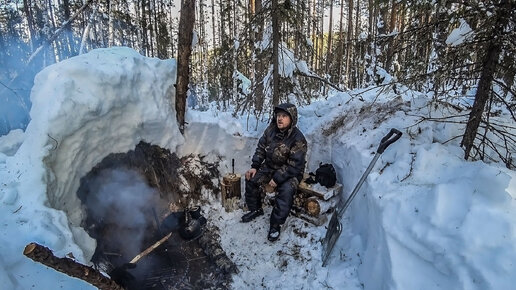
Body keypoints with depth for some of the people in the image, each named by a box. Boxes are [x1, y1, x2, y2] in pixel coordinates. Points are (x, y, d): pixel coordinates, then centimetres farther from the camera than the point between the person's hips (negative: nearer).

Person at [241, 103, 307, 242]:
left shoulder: (298, 139, -24)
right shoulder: (271, 130, -6)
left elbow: (294, 165, -24)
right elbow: (261, 149, 5)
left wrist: (278, 179, -26)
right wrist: (254, 167, -5)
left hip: (290, 173, -6)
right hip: (270, 167, 6)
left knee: (286, 191, -31)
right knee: (251, 178, -8)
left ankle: (276, 224, -13)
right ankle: (255, 209, 14)